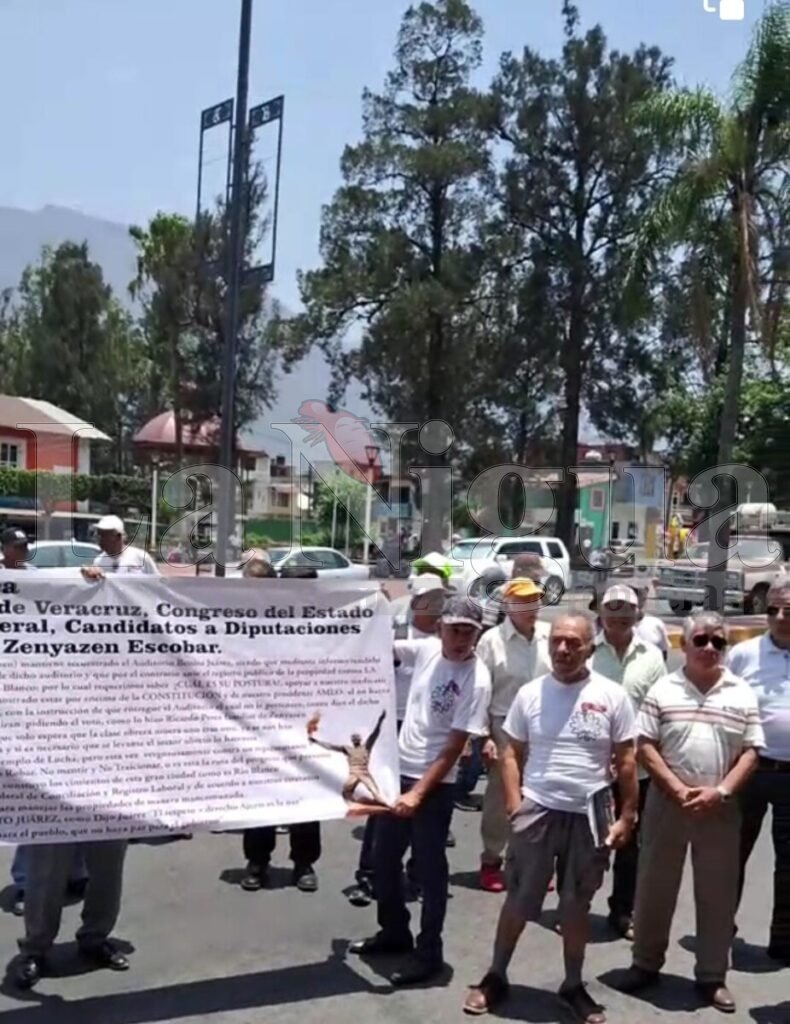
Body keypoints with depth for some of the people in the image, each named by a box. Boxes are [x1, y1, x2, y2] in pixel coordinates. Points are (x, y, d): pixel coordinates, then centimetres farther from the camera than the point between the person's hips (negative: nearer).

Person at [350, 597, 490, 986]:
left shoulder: (477, 680, -19)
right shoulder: (426, 649, -3)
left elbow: (454, 747, -19)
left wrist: (418, 793, -22)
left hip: (435, 784, -7)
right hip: (398, 770, 7)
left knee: (429, 868, 4)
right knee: (385, 857, 18)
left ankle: (428, 952, 20)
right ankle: (394, 932, 37)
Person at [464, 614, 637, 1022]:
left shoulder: (612, 696, -6)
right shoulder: (530, 694, -3)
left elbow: (625, 760, 0)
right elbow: (512, 753, 2)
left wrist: (626, 815, -1)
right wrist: (514, 805, -6)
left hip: (590, 814, 0)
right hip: (537, 810, 0)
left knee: (576, 904, 15)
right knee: (518, 899, 10)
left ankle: (573, 985, 31)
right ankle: (495, 977, 27)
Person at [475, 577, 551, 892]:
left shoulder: (550, 636, -1)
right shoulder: (492, 640, -9)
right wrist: (484, 735, -8)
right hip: (506, 727, -2)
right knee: (500, 796, 9)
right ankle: (491, 861, 24)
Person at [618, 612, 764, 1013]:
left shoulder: (742, 694, 2)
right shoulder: (663, 690, -2)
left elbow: (750, 752, 0)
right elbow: (645, 747, -3)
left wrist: (720, 791, -12)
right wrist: (678, 789, -13)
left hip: (720, 809, 1)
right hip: (666, 803, -1)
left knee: (718, 893, 8)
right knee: (654, 886, 9)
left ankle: (712, 976, 23)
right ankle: (646, 962, 25)